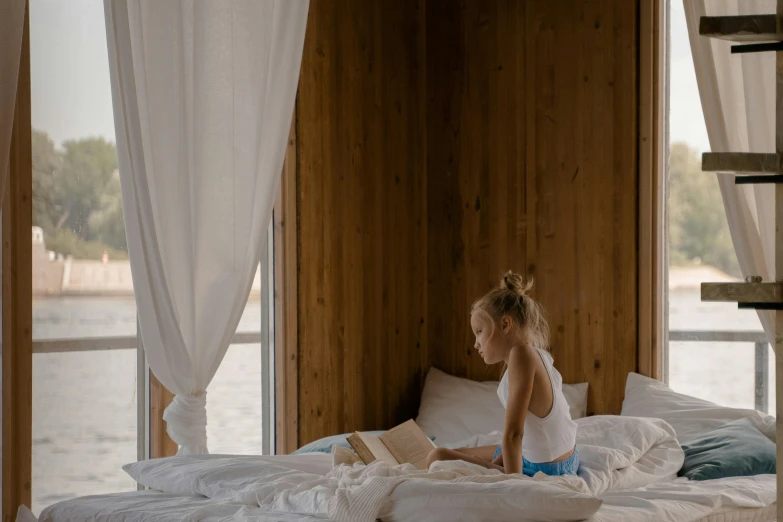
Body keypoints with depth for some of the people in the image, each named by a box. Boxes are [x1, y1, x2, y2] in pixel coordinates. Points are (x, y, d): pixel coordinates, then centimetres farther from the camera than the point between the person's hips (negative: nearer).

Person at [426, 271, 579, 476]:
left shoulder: (522, 354, -22)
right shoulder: (533, 355, 7)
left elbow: (513, 433, -24)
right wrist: (495, 464, 3)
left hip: (542, 471, -10)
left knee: (437, 457, -8)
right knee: (462, 452, 29)